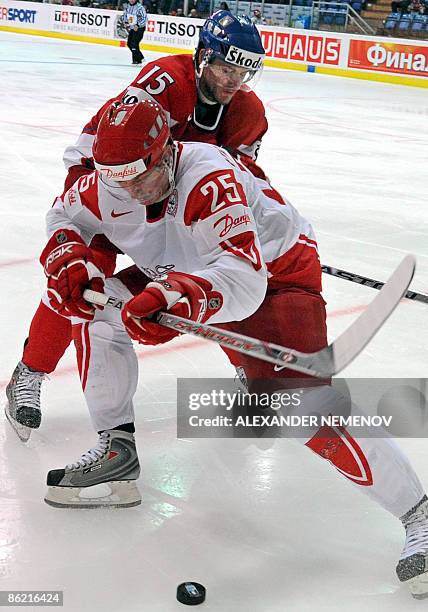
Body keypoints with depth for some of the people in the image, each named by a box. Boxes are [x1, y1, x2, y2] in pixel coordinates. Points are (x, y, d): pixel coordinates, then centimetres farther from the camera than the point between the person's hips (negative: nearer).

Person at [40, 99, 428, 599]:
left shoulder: (210, 178, -36)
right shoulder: (111, 181, -14)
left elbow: (243, 281, -46)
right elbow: (66, 215, 7)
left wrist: (178, 296, -64)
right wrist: (67, 255, -14)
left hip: (276, 270, -7)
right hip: (187, 271, 8)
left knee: (302, 403, -25)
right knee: (97, 310, -5)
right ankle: (116, 451, 10)